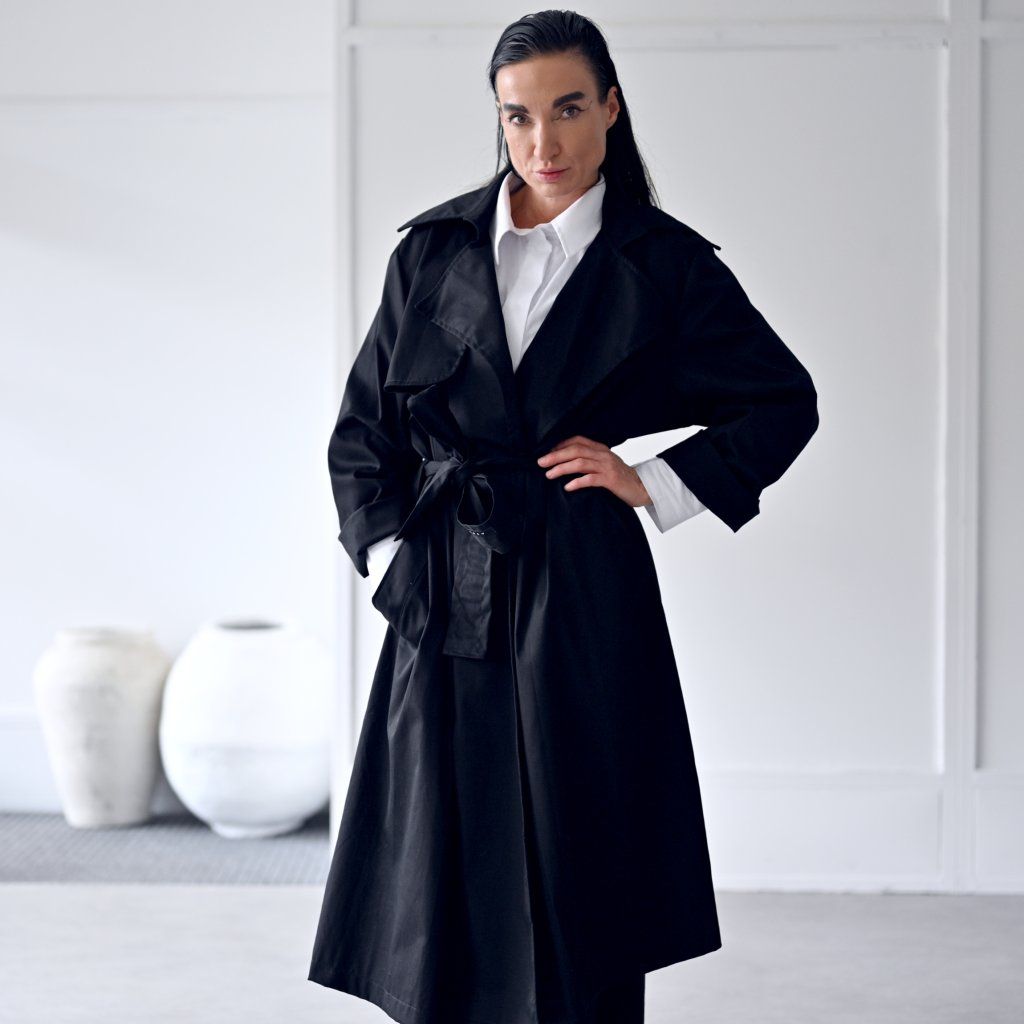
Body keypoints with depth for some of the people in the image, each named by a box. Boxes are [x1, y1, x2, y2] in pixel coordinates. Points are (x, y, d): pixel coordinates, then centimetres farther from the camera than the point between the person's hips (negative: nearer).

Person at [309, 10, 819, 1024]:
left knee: (579, 884, 1)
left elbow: (786, 404, 9)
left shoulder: (662, 263, 2)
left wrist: (656, 484, 0)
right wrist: (391, 555, 1)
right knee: (449, 892, 4)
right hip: (446, 606, 2)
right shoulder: (435, 250, 8)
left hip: (583, 606, -2)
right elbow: (361, 431, 13)